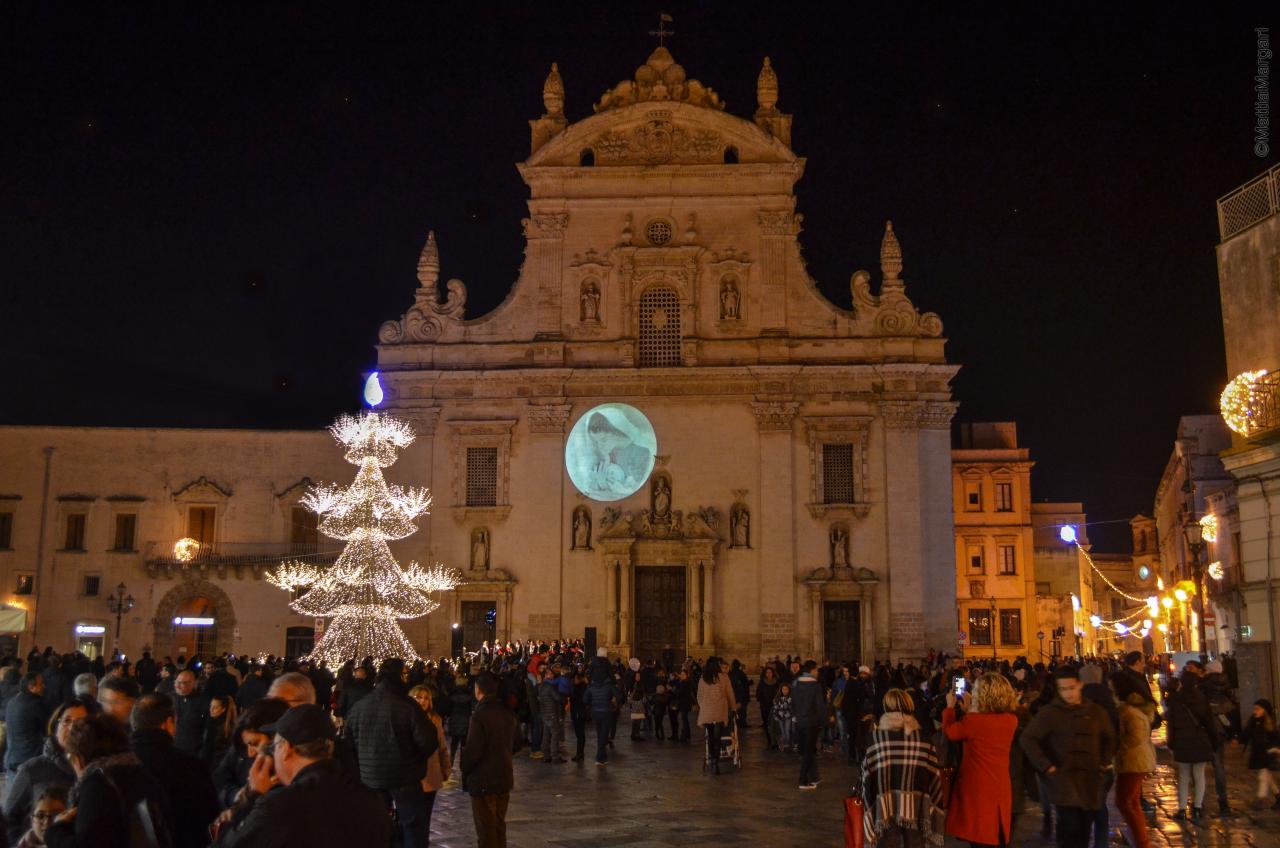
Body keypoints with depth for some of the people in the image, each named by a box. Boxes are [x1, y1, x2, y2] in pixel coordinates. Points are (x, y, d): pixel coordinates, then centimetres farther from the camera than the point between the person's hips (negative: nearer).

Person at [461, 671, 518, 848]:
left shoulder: (479, 715, -21)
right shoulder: (507, 713, 2)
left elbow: (472, 752, -19)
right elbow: (514, 745, 11)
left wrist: (465, 773, -3)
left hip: (483, 781, -7)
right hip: (504, 778, 7)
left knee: (486, 830, 3)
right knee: (499, 826, 18)